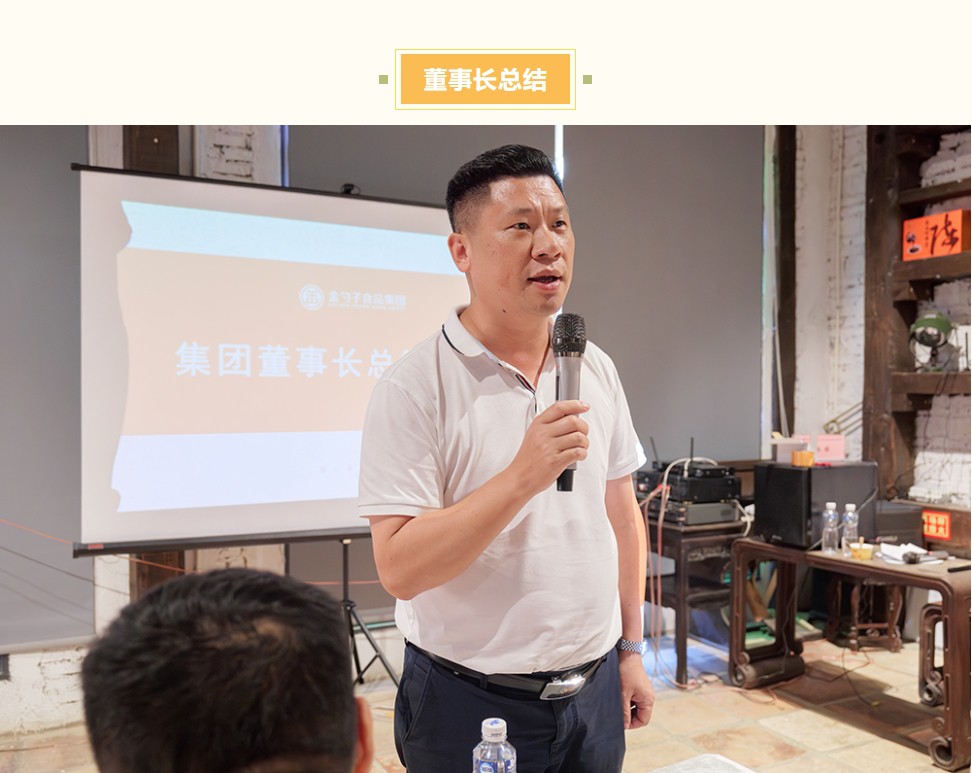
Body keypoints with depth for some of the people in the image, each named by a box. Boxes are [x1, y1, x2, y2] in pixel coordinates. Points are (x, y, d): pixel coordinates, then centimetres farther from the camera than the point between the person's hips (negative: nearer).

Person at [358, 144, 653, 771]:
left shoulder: (597, 370, 2)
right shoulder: (413, 388, -16)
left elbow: (622, 512, 9)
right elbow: (400, 568, -21)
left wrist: (632, 649, 10)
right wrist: (522, 477, -30)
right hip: (472, 705, -5)